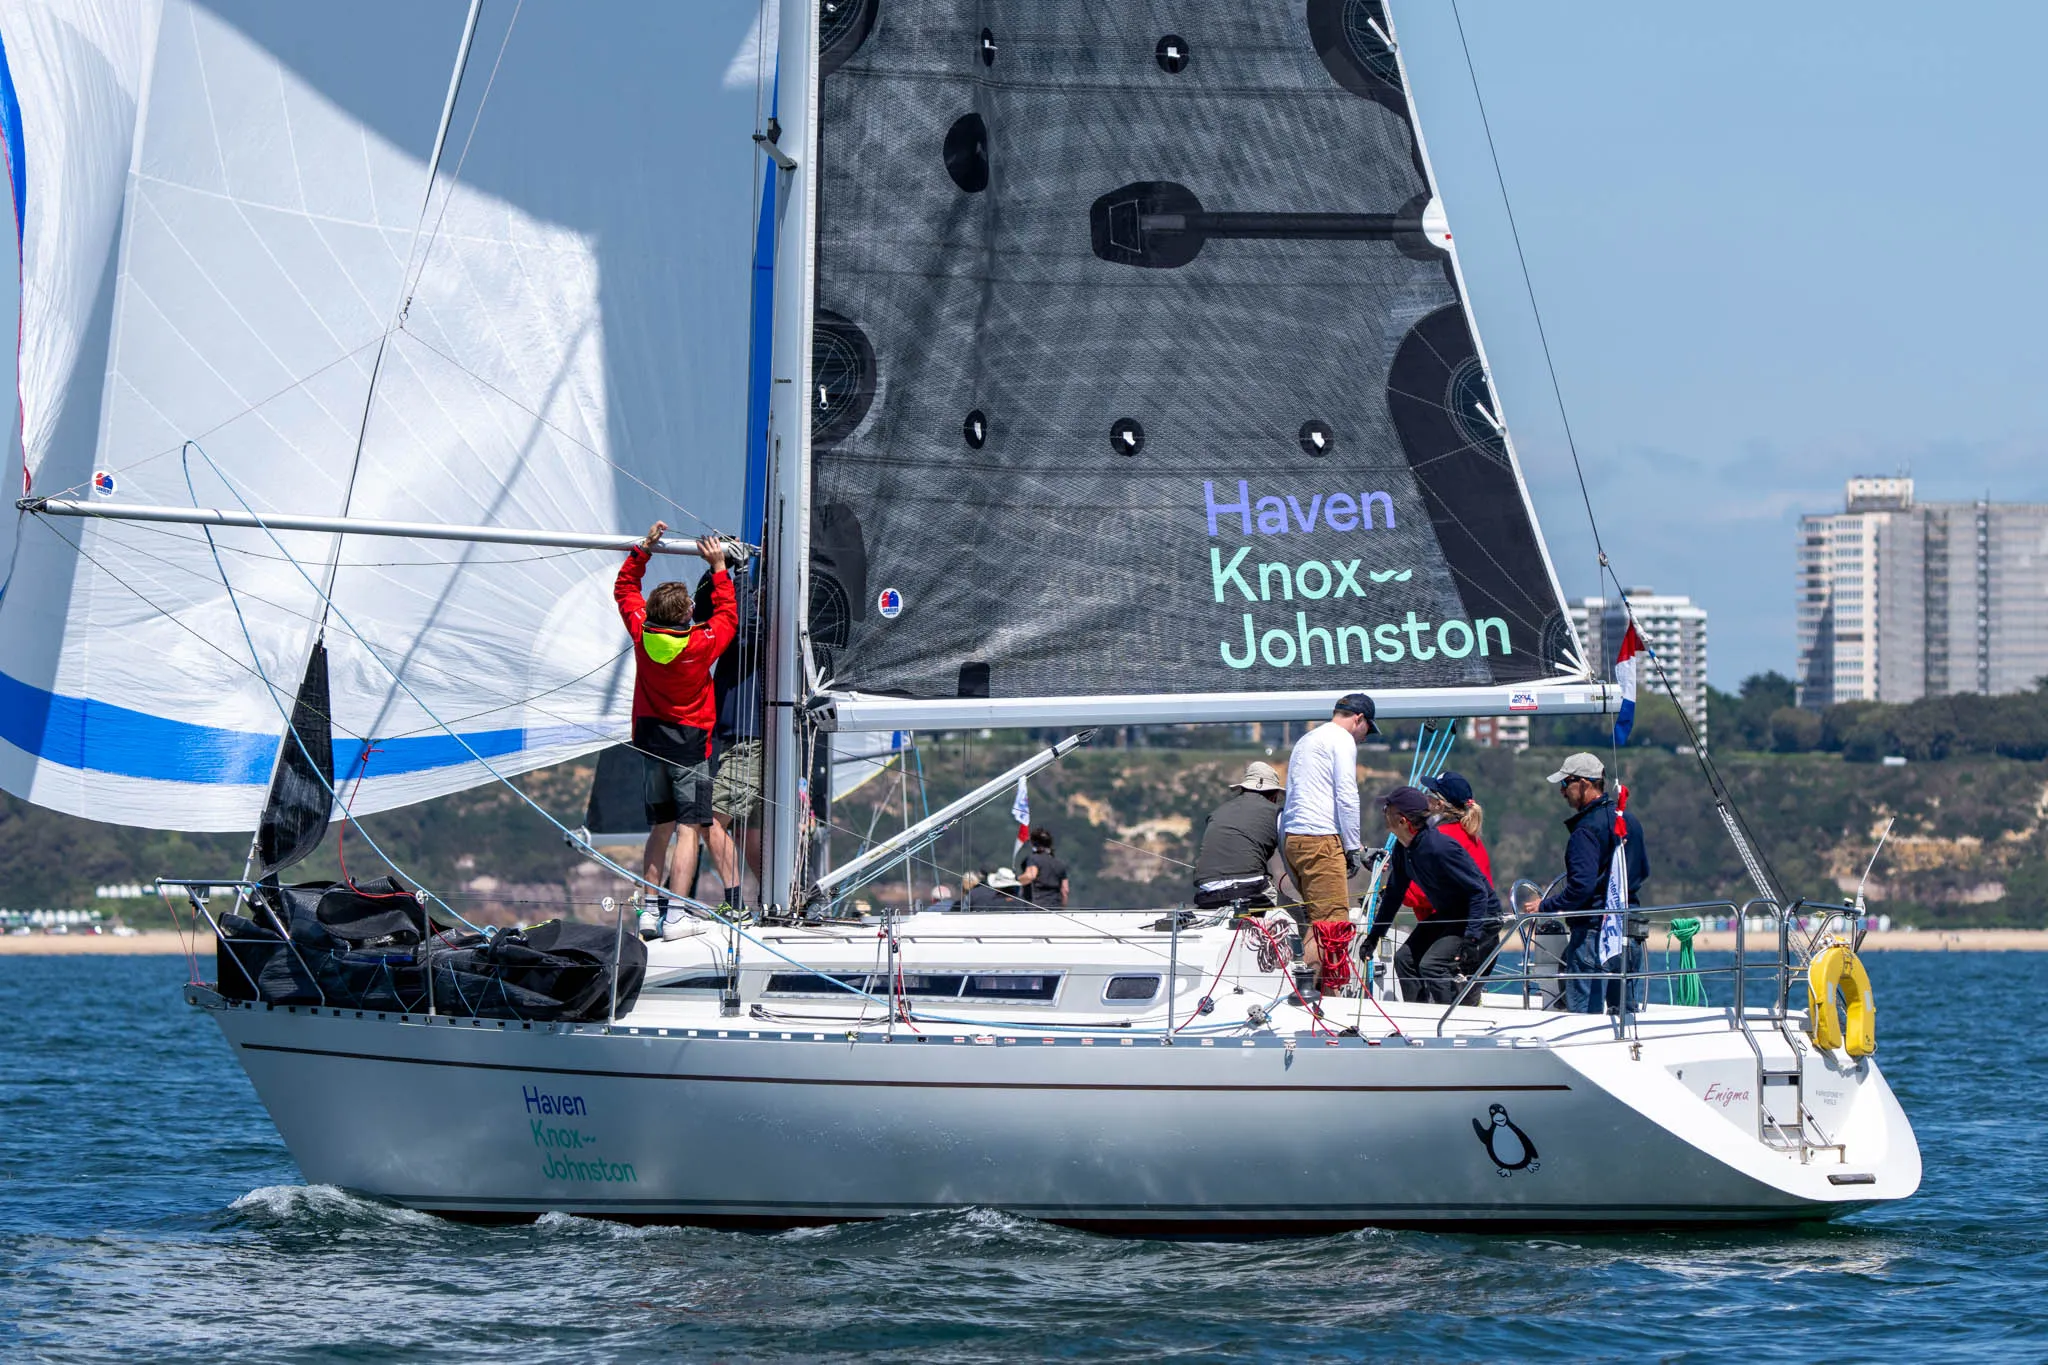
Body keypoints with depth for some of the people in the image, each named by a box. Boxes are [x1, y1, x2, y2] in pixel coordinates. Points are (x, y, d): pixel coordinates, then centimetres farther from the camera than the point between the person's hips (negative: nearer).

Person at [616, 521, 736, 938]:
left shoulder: (642, 634, -8)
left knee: (660, 827, 15)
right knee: (689, 828, -6)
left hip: (651, 736, 5)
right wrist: (718, 567, 4)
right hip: (690, 741, -5)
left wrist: (644, 549, 9)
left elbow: (625, 589, 9)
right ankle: (676, 914, -13)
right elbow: (728, 614, 1)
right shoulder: (702, 644, -18)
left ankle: (650, 909, 13)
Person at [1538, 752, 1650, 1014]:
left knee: (1585, 1014, -7)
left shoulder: (1586, 829, -15)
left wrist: (1545, 907, -13)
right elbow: (1643, 872, 22)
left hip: (1593, 930, -9)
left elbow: (1581, 886, -23)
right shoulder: (1631, 821, 12)